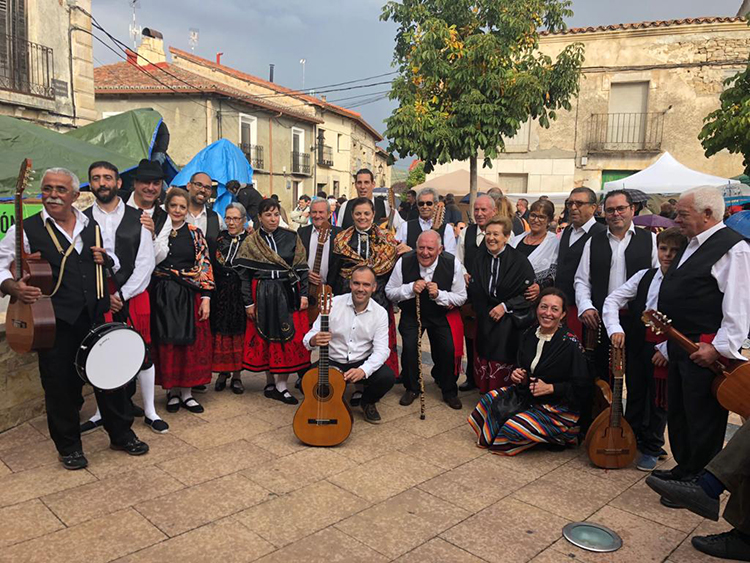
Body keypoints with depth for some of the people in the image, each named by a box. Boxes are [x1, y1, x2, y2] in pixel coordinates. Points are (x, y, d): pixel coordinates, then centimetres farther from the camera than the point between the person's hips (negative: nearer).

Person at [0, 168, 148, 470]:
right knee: (61, 383, 7)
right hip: (56, 320, -3)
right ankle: (69, 447, 28)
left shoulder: (92, 226, 11)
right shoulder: (26, 230, -1)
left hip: (96, 314, 3)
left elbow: (114, 262, 24)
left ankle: (121, 434, 29)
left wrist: (106, 259, 1)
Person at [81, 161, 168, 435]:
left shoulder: (137, 218, 2)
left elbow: (146, 263, -2)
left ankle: (150, 411, 19)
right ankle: (103, 412, 26)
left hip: (133, 297, 0)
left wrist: (121, 295, -8)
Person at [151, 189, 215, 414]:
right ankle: (172, 391, 21)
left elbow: (205, 267, 1)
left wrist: (206, 298, -6)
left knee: (191, 343, 4)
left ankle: (187, 391, 17)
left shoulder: (195, 233, 4)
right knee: (166, 343, 6)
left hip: (190, 296, 0)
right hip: (162, 297, 0)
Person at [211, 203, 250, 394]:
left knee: (239, 333, 4)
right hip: (220, 294, 2)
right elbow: (211, 265, 6)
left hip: (241, 294, -2)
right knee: (220, 333, 5)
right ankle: (223, 372, 20)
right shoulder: (218, 238, 8)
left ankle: (237, 375, 16)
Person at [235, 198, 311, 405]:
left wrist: (303, 294, -3)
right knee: (266, 337, 5)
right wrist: (248, 302, -3)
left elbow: (302, 268, 4)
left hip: (289, 294, 1)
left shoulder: (291, 238, 3)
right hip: (263, 296, 0)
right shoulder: (251, 242, 2)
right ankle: (270, 382, 19)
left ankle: (281, 384, 7)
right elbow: (244, 275, 1)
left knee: (289, 338, -2)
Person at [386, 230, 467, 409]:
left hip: (442, 314, 0)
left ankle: (449, 391, 15)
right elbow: (390, 292, -8)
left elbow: (461, 297, -8)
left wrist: (439, 295, -26)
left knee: (449, 349, -13)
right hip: (411, 313, 0)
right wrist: (411, 288, -26)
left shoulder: (453, 263, -16)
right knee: (409, 347, -18)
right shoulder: (404, 262, -16)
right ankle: (411, 387, 12)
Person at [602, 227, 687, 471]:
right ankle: (630, 441, 35)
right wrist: (615, 328, -12)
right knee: (635, 395, 17)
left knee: (658, 401, 9)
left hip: (665, 351, -4)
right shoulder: (644, 276, 3)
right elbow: (613, 299, 2)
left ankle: (651, 449, 27)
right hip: (637, 346, 4)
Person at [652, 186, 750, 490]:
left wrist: (720, 348, -22)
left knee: (703, 419, 3)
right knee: (678, 413, 19)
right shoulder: (692, 246, 15)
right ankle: (684, 469, 36)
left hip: (706, 352, -10)